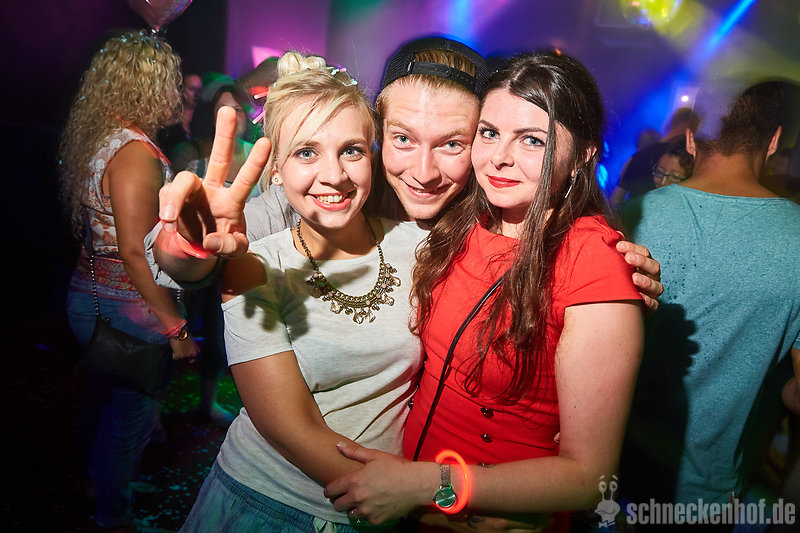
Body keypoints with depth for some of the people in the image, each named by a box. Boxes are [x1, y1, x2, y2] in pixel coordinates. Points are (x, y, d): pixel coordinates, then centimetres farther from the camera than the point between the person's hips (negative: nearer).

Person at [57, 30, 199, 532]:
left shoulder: (93, 138, 8)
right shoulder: (135, 151, -21)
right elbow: (137, 252, -26)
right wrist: (177, 326, -22)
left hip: (90, 292, 10)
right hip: (130, 306, -10)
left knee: (103, 395, 26)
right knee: (131, 412, 8)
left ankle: (100, 483, 49)